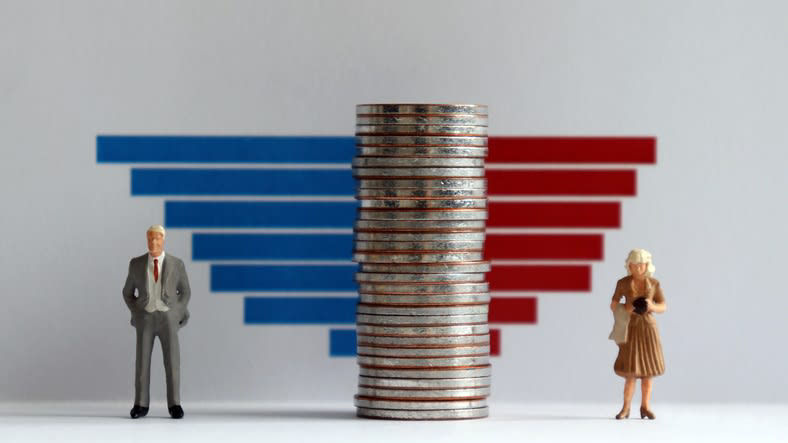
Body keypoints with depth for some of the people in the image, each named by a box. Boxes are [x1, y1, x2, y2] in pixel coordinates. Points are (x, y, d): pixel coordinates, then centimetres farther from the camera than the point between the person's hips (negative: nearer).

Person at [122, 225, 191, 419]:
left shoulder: (176, 264, 1)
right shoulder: (137, 264, 3)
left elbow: (185, 292, 12)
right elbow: (128, 293, 12)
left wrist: (177, 315, 2)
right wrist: (137, 314, 0)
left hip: (167, 319, -1)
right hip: (145, 320, 1)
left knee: (172, 361, -8)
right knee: (142, 362, -4)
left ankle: (174, 405, -1)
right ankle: (141, 405, 5)